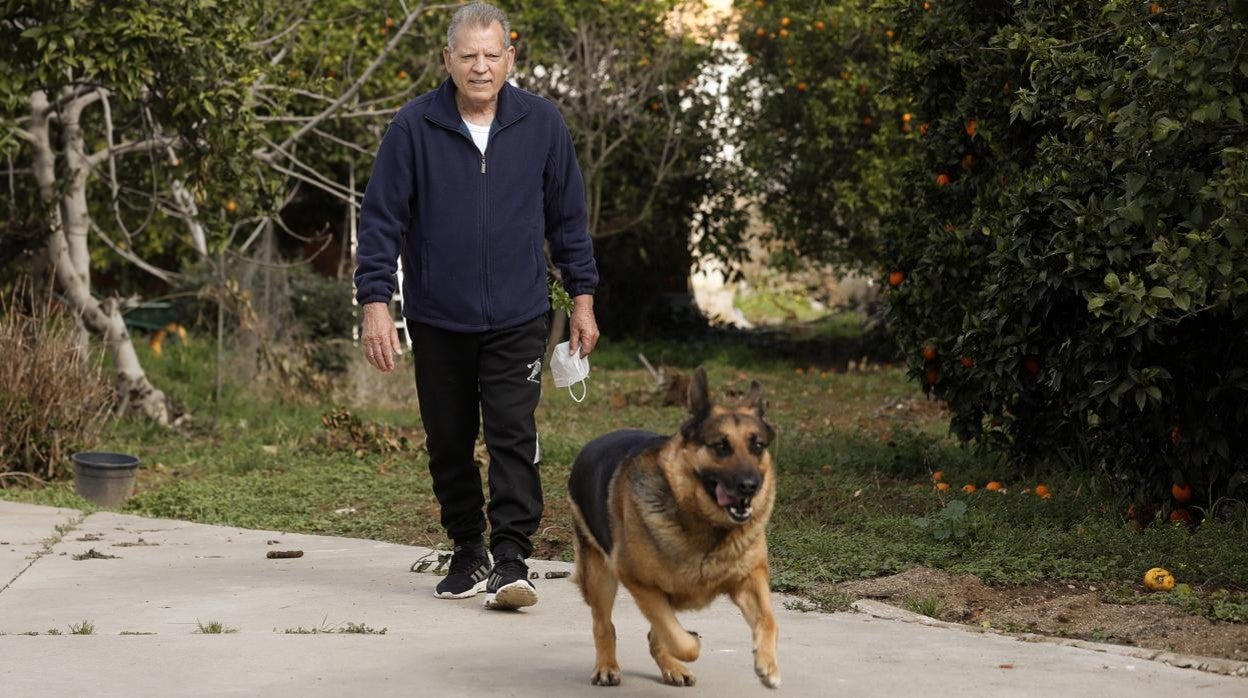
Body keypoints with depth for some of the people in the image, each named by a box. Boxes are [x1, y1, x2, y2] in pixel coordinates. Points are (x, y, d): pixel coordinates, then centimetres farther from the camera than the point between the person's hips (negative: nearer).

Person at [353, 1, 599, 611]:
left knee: (513, 438, -10)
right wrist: (375, 302, -9)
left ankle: (510, 561, -8)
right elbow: (381, 218, -3)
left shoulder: (541, 124, -1)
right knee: (449, 445, 10)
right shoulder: (414, 126, -6)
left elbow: (568, 216, 8)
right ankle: (468, 554, 25)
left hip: (517, 320, -1)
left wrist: (582, 296, 8)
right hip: (438, 322, 1)